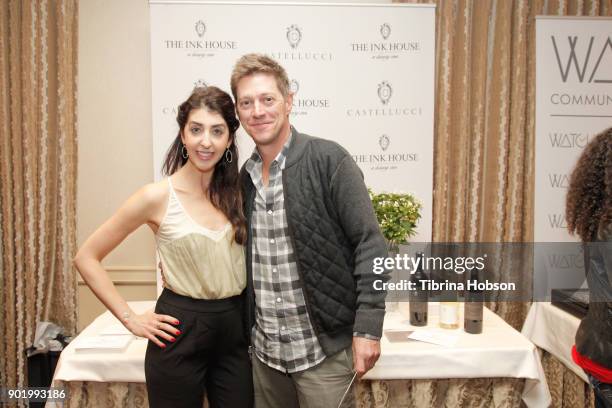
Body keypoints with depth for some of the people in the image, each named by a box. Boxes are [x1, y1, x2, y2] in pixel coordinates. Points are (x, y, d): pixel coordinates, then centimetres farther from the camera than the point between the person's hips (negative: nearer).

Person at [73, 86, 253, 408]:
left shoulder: (236, 192, 1)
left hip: (236, 329, 4)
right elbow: (86, 257, -6)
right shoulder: (157, 197, -11)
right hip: (181, 333, -4)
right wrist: (130, 319, -8)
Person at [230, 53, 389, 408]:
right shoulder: (246, 176, 6)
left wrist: (368, 328, -17)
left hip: (324, 349, -5)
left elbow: (370, 245, -14)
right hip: (265, 350, 6)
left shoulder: (330, 161, -12)